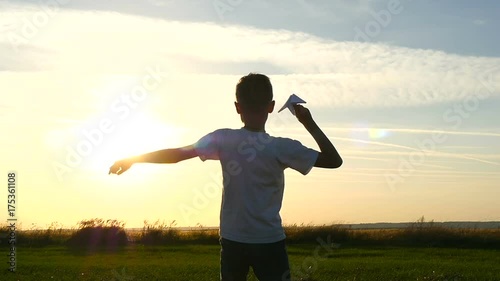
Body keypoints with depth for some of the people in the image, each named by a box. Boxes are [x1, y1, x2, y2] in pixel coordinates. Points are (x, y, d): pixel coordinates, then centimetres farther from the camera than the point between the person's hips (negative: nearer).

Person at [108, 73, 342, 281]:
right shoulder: (281, 147, -11)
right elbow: (334, 160, -8)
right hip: (269, 242, -3)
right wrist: (309, 123, -1)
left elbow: (177, 154, -5)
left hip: (232, 241, 3)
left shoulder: (223, 139, -6)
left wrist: (132, 159, 7)